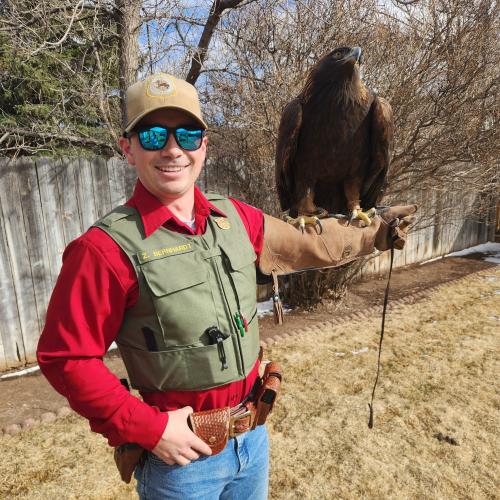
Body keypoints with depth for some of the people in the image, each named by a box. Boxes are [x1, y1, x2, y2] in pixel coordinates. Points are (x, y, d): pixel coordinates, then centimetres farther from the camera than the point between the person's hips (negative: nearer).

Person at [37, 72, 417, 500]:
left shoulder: (236, 218, -5)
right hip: (180, 449, -5)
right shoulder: (108, 248, -21)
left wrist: (376, 234, 17)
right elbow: (66, 358, -17)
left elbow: (305, 244, 9)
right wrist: (149, 428, -17)